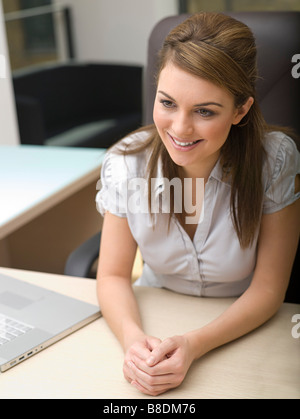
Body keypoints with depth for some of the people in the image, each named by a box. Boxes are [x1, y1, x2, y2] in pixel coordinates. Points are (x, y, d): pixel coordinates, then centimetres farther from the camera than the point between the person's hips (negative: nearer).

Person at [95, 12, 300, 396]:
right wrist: (132, 337, -27)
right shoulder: (127, 163, -13)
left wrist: (193, 345, -27)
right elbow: (113, 274, -7)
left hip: (242, 332, -1)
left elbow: (267, 288, -13)